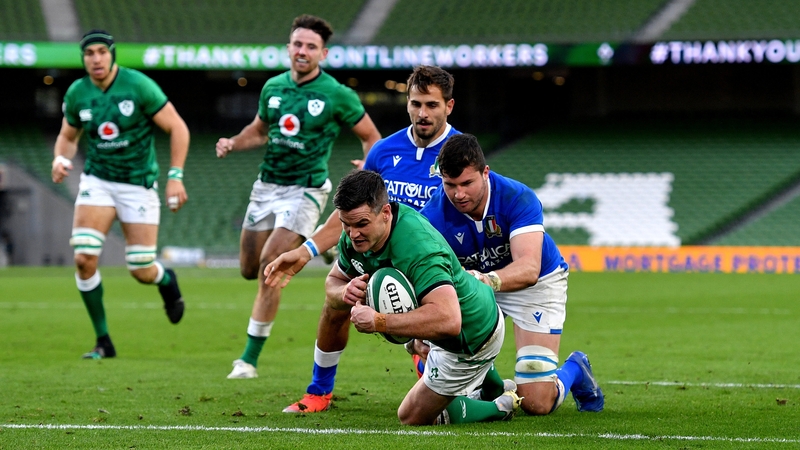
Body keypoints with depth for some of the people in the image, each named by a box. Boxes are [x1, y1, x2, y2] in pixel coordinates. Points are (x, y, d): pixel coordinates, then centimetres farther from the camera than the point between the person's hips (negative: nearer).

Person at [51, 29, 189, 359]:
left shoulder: (139, 86, -14)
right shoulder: (76, 94, -2)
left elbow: (177, 128, -8)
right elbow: (68, 136, 15)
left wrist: (175, 176, -14)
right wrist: (60, 159, -8)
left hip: (139, 184, -3)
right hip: (97, 181, 3)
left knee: (142, 272, -2)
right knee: (84, 259, -16)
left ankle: (166, 281, 39)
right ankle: (103, 341, -2)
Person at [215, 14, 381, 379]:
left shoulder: (337, 95, -10)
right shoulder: (273, 87, 4)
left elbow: (371, 137, 1)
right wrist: (233, 143, 1)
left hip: (304, 190, -6)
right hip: (266, 185, 6)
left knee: (270, 266, -17)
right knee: (249, 269, 10)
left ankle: (249, 359, -10)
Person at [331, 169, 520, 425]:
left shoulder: (417, 248, -42)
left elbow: (448, 320, -52)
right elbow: (333, 282, -1)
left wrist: (379, 323, -50)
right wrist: (345, 292, -26)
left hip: (471, 340, -9)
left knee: (412, 418, 5)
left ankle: (502, 408, 16)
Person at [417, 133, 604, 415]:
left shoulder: (518, 198, -31)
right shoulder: (434, 215, -26)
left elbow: (529, 268, -44)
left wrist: (488, 280, -65)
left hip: (537, 285, -3)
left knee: (536, 403, -11)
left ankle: (575, 371, 24)